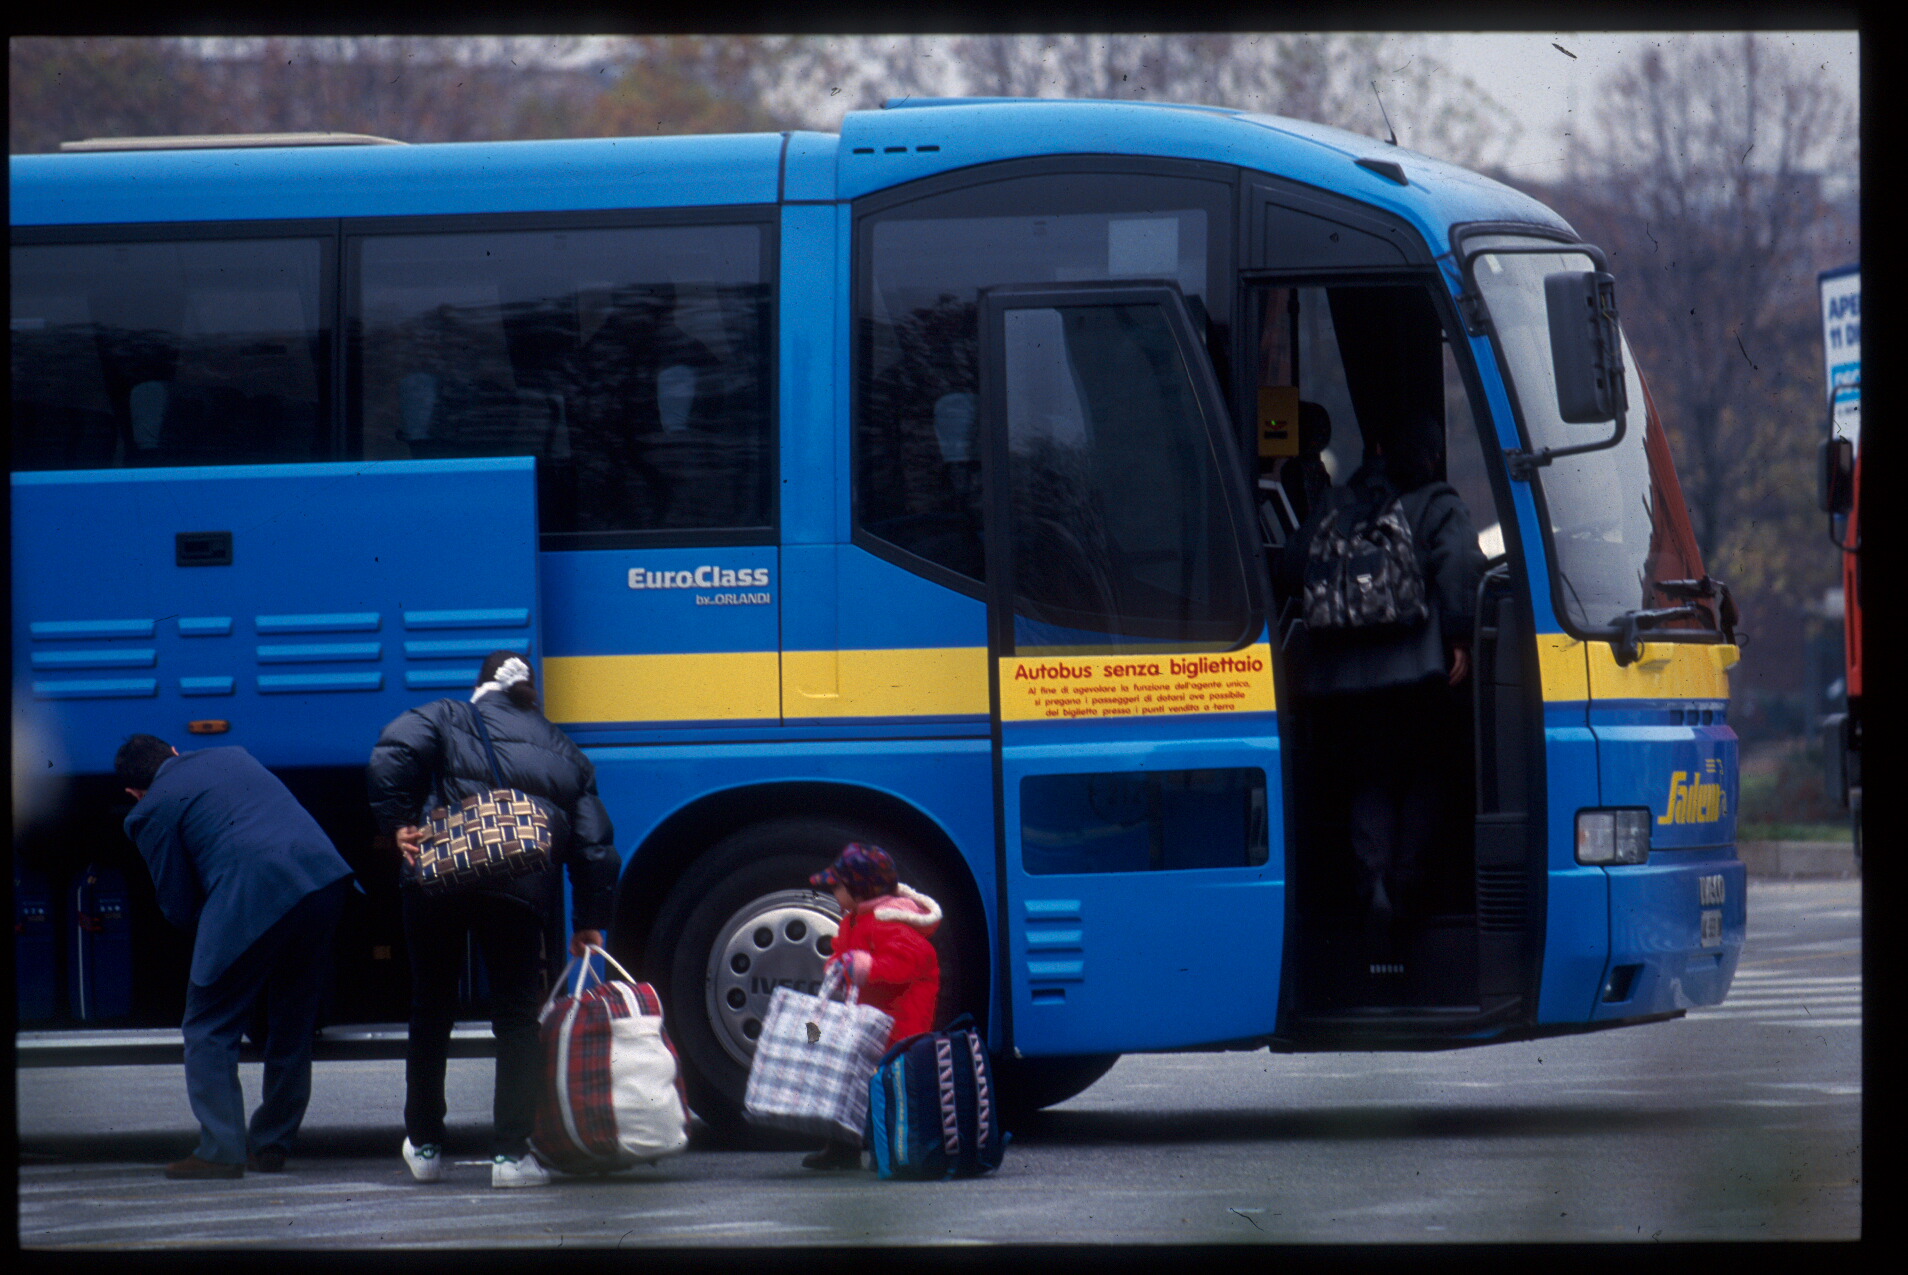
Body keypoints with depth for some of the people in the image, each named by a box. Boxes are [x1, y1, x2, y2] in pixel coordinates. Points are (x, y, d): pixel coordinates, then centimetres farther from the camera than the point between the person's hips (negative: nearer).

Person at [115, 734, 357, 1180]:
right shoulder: (234, 757, 26)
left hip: (255, 899, -7)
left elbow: (179, 908, 8)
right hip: (326, 879, 7)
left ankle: (221, 1150, -1)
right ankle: (271, 1145, 25)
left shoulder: (152, 812, 7)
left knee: (209, 1029, 6)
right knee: (293, 1023, 18)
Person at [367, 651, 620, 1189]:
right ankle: (511, 1152, -1)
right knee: (517, 1017, 6)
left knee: (431, 1011, 14)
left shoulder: (448, 720, 16)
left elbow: (392, 754, -6)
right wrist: (588, 921, 23)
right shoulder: (563, 753, 23)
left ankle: (424, 1146, 21)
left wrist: (397, 822, -1)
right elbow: (594, 844, 18)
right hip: (522, 894, 1)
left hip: (441, 880, -1)